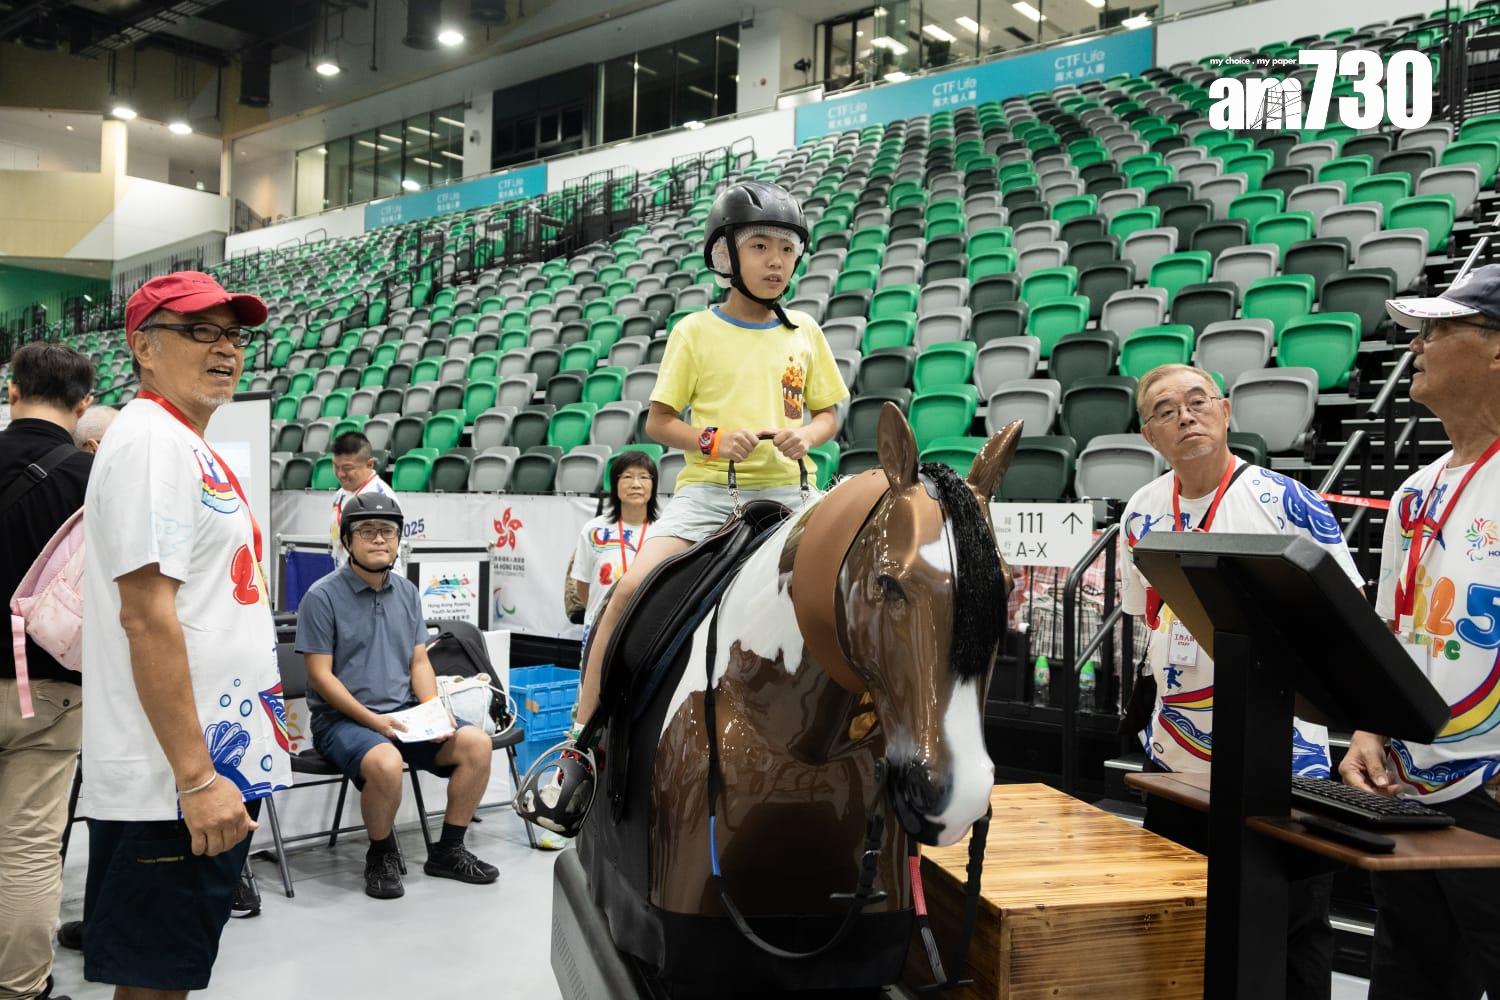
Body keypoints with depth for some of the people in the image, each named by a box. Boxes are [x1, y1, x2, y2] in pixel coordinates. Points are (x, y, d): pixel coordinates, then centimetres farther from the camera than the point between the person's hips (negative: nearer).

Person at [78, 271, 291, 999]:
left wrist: (262, 715, 23)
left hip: (219, 768, 10)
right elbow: (147, 616, -22)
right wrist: (194, 776, -23)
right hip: (176, 782, -9)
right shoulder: (152, 439, -14)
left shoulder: (189, 447, 16)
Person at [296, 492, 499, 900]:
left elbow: (419, 662, 12)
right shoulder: (322, 596, -7)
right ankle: (381, 855, -6)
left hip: (404, 712, 6)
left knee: (477, 743, -14)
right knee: (386, 762, -36)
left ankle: (448, 850, 3)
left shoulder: (407, 592, 11)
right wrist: (373, 720, -18)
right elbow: (321, 675, -10)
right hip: (342, 718, -6)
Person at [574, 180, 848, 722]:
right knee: (633, 588, -20)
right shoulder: (695, 331, 4)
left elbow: (828, 412, 17)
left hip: (783, 491, 3)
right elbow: (657, 422, 4)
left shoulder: (805, 333, 11)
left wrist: (806, 436, -6)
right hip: (705, 489, -2)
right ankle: (583, 723, -8)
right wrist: (712, 439, -14)